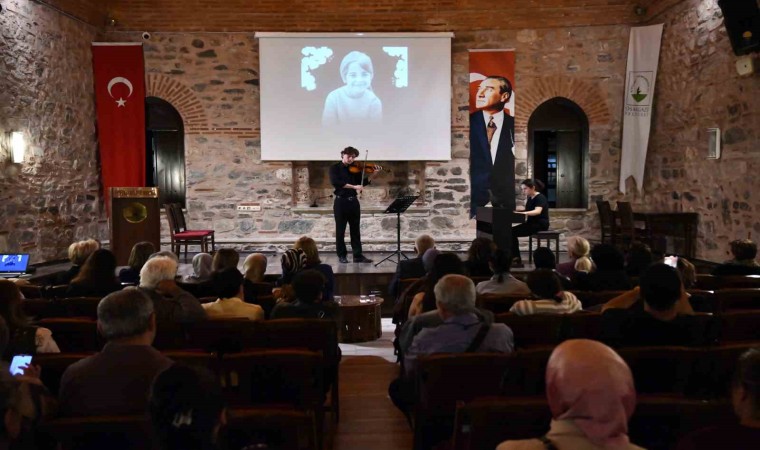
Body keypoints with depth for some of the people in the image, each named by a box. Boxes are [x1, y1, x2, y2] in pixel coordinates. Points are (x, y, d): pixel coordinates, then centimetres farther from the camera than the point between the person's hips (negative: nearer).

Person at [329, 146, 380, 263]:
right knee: (340, 230, 3)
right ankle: (342, 255, 13)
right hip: (341, 202, -4)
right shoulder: (335, 168, -3)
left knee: (355, 230, 7)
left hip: (354, 202, 4)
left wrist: (373, 174, -6)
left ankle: (358, 255, 12)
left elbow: (362, 183, 8)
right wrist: (353, 186, -25)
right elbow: (335, 182, -20)